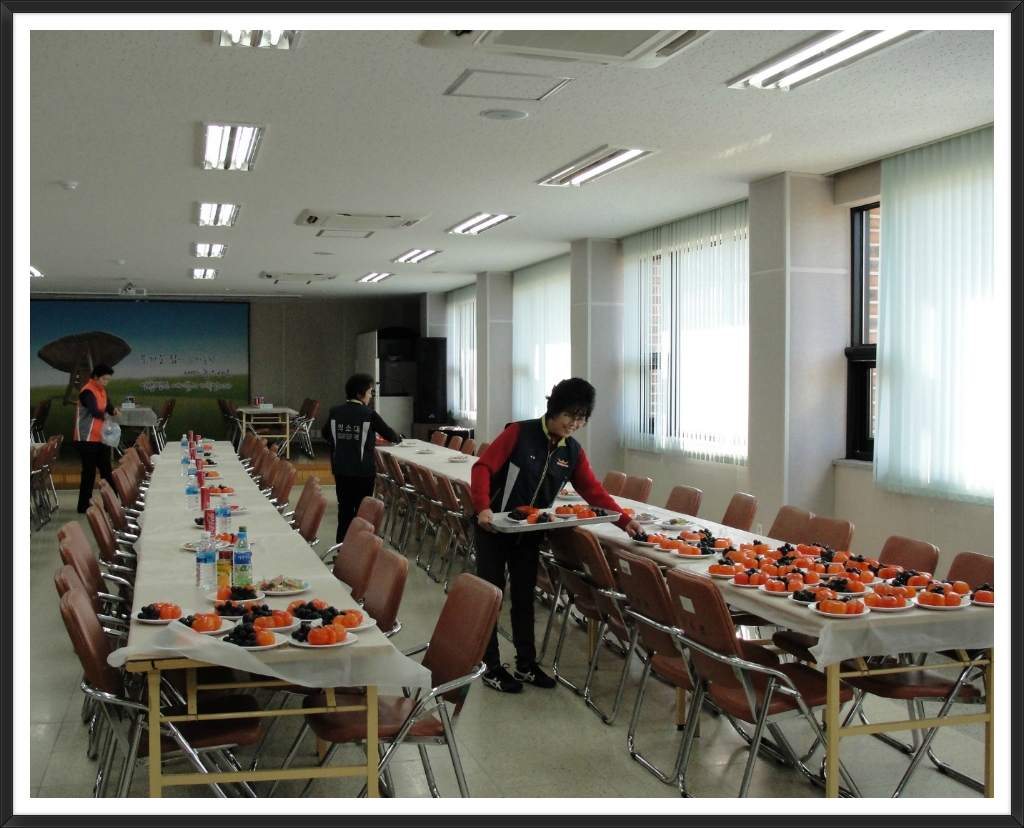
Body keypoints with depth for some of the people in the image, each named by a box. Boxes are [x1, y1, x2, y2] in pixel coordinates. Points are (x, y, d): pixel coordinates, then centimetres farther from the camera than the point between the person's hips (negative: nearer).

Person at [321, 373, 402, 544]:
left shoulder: (335, 412, 0)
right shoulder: (369, 414, -13)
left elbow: (325, 434, 14)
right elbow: (388, 434, -3)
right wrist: (398, 438, 19)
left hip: (341, 469, 4)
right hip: (363, 470, -4)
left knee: (344, 507, 13)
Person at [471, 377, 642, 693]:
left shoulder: (573, 452, 0)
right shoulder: (519, 433, -16)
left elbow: (594, 491, -3)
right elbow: (483, 467, -17)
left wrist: (624, 520, -16)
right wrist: (482, 508, -31)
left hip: (530, 533, 5)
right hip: (494, 528, -5)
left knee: (524, 597, 11)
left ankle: (526, 665, 22)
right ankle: (491, 668, 13)